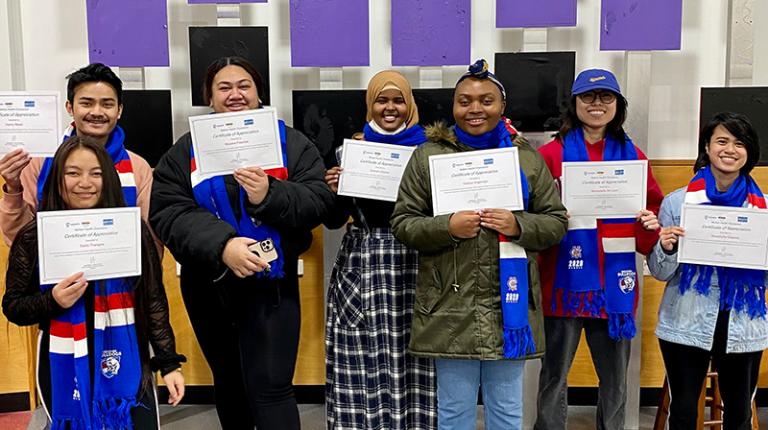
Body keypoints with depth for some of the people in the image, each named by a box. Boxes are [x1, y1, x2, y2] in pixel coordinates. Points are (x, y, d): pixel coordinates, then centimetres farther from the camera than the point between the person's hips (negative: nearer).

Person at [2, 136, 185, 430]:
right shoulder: (33, 238, -3)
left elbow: (155, 302, 2)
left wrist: (169, 362, 0)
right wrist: (53, 301, -16)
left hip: (125, 366, 0)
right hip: (64, 371, 0)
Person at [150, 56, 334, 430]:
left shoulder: (291, 142, 2)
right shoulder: (185, 150, 3)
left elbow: (319, 200, -8)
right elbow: (167, 213, -10)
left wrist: (270, 196, -27)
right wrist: (222, 245, -25)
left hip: (271, 284, -2)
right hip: (209, 286, 3)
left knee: (271, 388, -6)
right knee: (228, 382, 19)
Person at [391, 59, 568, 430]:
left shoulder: (527, 157, 7)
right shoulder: (427, 156, 2)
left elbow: (556, 222, 7)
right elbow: (402, 224, 1)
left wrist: (518, 225, -12)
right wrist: (447, 227, -16)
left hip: (509, 307, 2)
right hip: (451, 309, -1)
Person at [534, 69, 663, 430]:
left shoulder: (633, 156, 10)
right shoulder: (551, 154, 0)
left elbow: (653, 210, 14)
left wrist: (651, 226, -6)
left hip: (615, 285, 3)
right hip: (565, 283, -3)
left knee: (615, 380, 12)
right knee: (555, 377, 6)